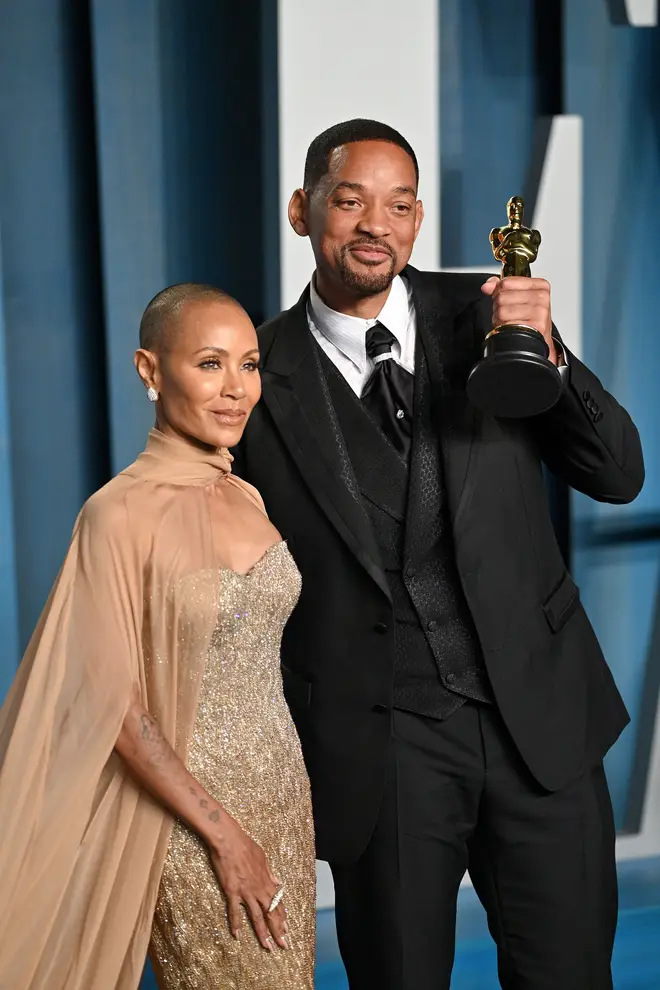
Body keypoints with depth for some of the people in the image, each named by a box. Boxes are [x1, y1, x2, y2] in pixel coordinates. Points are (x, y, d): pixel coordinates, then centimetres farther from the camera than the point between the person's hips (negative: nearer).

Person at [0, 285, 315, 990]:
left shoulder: (246, 498, 5)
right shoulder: (122, 514, -16)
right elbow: (114, 706, -16)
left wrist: (285, 804, 10)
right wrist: (224, 832, -15)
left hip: (284, 791, 7)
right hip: (188, 805, -6)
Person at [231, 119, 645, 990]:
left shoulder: (482, 315, 1)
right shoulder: (263, 376, -3)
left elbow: (620, 475, 0)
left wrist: (546, 354, -17)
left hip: (539, 716, 2)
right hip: (376, 747, -1)